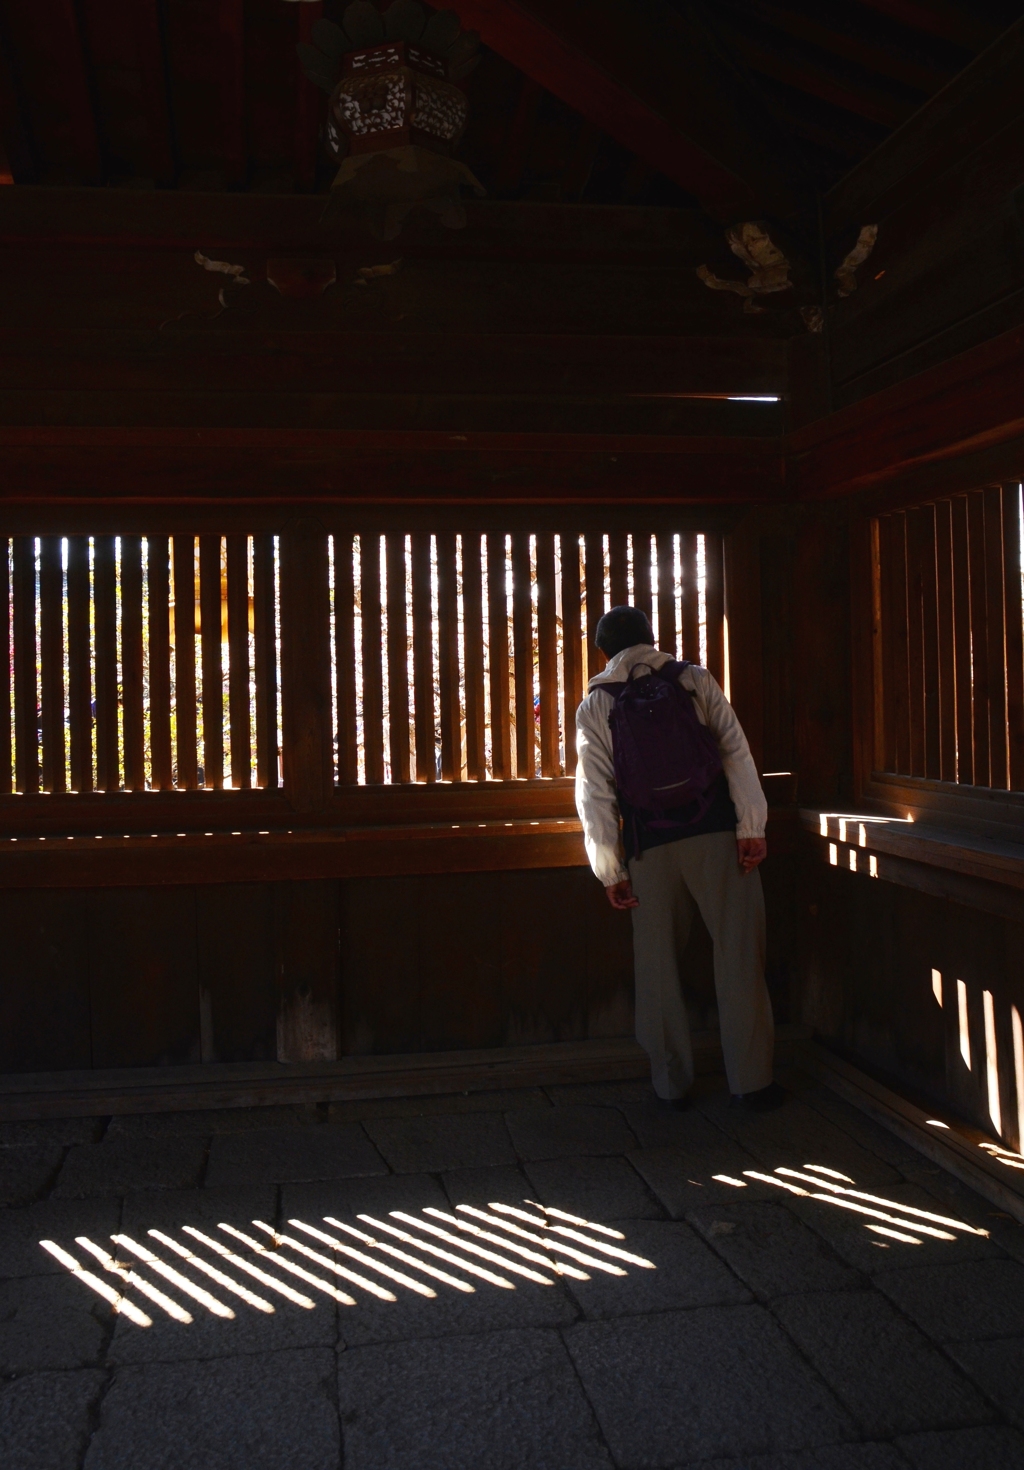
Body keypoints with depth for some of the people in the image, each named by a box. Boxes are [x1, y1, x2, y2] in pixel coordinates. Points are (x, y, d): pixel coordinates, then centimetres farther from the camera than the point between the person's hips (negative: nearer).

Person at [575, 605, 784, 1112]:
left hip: (650, 849, 1)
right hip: (715, 834, -1)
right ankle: (751, 1082, 7)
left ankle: (671, 1083, 18)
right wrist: (752, 827, -3)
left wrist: (609, 870, 5)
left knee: (658, 964, 11)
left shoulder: (593, 708, 6)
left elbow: (594, 794, 2)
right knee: (738, 955, 4)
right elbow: (736, 752, -2)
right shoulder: (695, 679, 6)